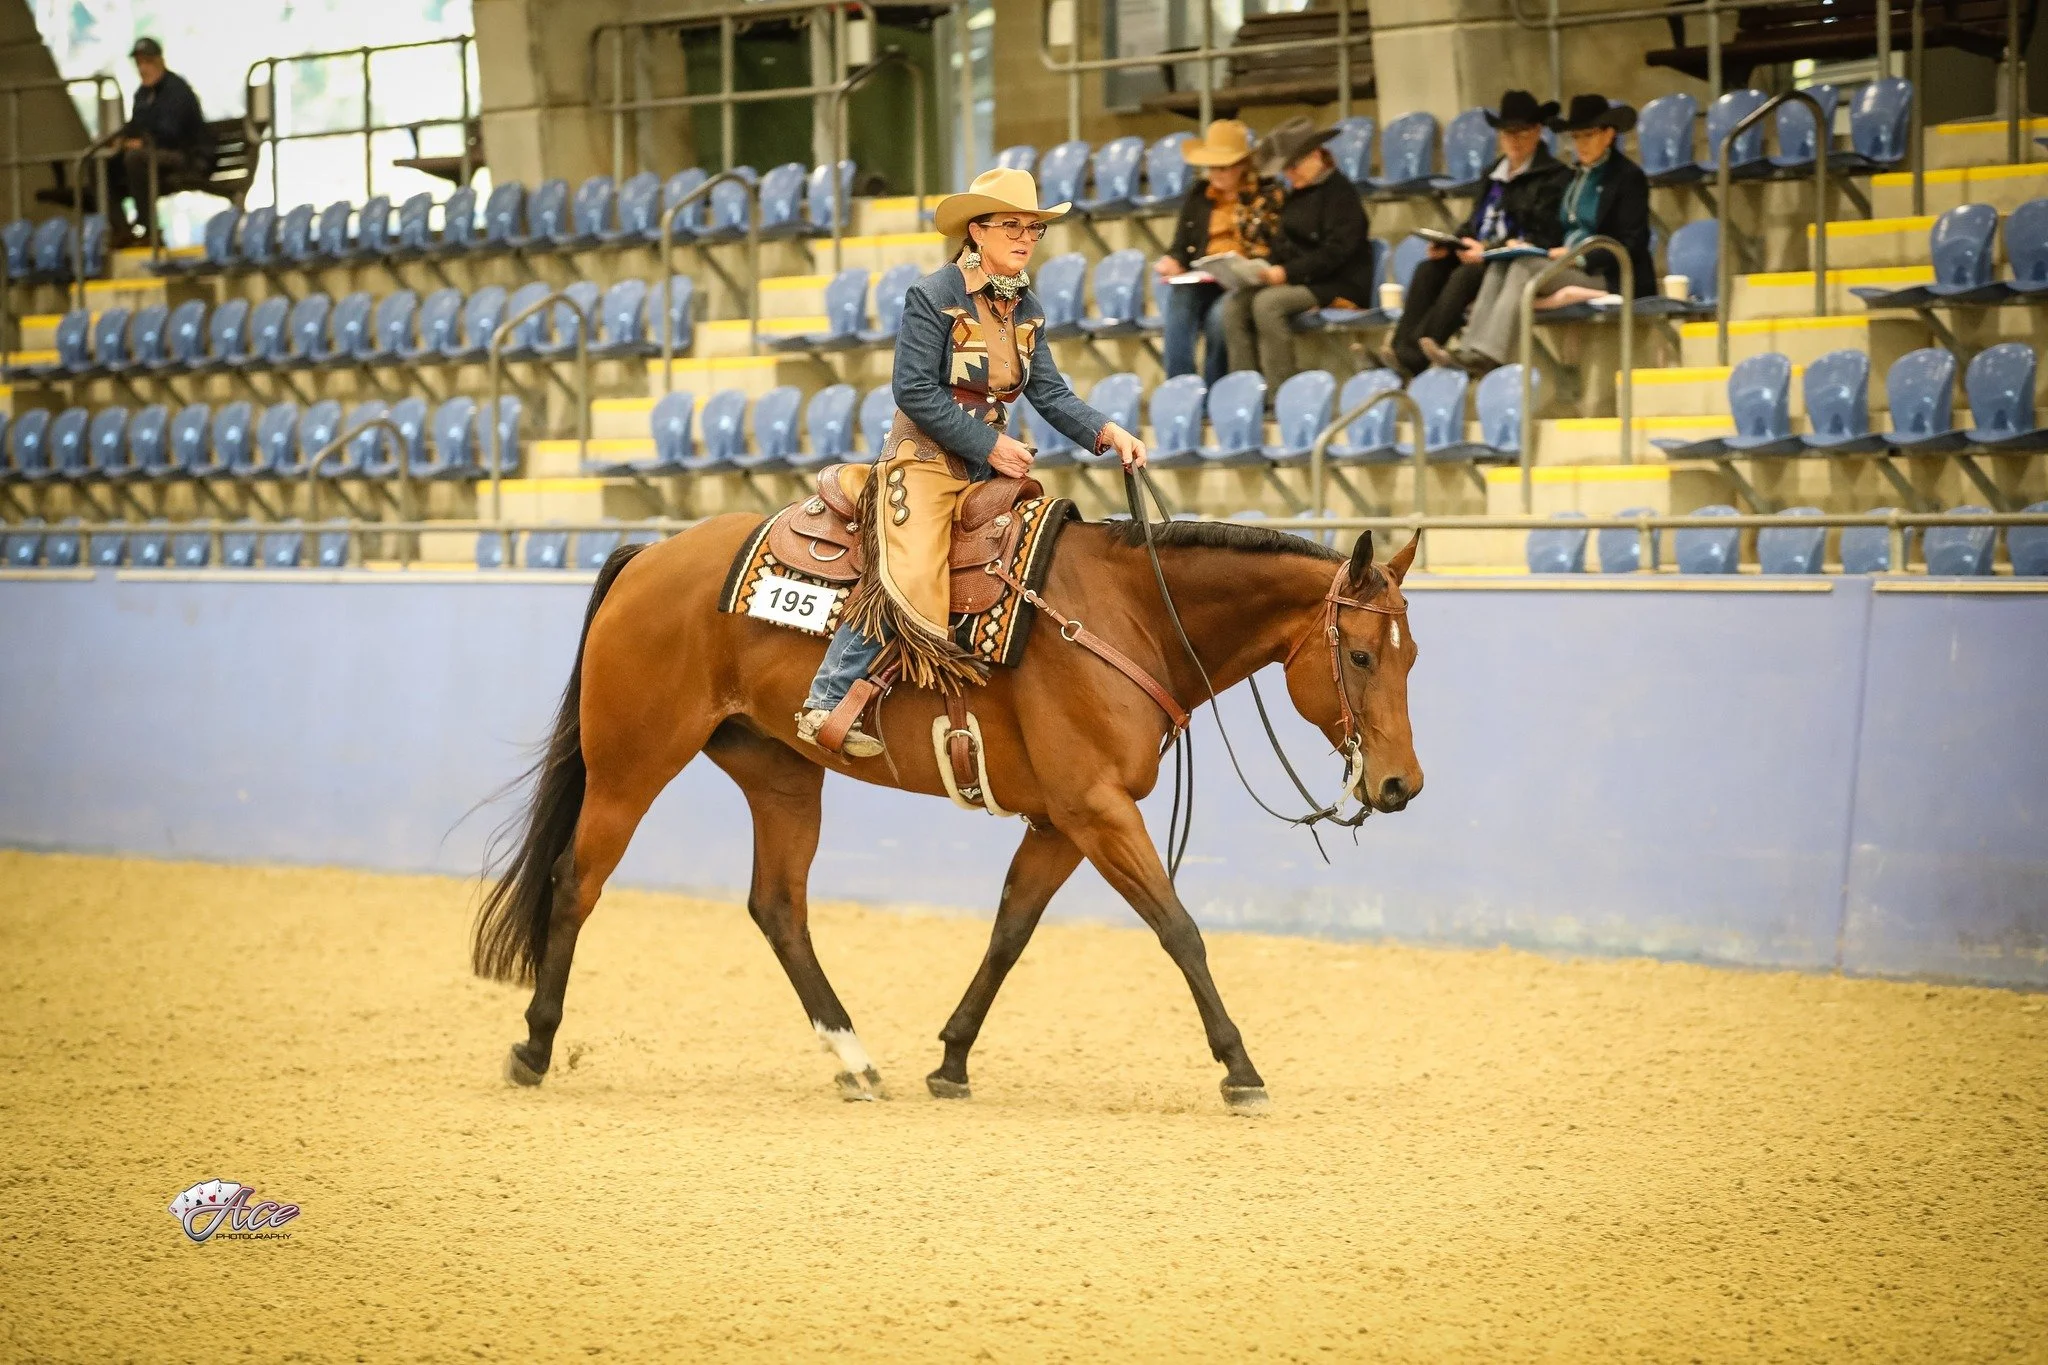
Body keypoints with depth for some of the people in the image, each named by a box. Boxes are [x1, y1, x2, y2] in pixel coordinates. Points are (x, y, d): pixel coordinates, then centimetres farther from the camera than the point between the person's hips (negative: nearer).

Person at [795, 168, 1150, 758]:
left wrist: (1106, 432, -10)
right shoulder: (934, 295, -12)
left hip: (991, 463, 8)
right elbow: (915, 391, -16)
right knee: (908, 583, -23)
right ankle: (825, 704, -16)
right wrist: (988, 446, -17)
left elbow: (1050, 394, 7)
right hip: (925, 460, -8)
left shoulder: (1025, 308, 9)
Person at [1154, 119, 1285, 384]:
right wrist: (1171, 263, -6)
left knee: (1219, 314, -35)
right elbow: (1181, 247, 17)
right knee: (1179, 301, -31)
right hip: (1202, 282, 4)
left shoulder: (1268, 194, 6)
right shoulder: (1198, 195, 18)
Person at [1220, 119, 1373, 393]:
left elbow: (1335, 252, -18)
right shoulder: (1296, 195, 17)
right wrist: (1269, 270, -5)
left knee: (1267, 302, -30)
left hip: (1339, 285, -8)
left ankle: (1279, 390, -27)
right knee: (1236, 302, -11)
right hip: (1298, 279, 9)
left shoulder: (1339, 192, -9)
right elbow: (1284, 245, 17)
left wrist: (1287, 273, -24)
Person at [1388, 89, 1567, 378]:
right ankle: (1400, 352, -36)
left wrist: (1489, 250, -21)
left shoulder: (1554, 176, 0)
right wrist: (1449, 244, 2)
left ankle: (1414, 360, -42)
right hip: (1480, 256, 7)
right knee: (1428, 270, -21)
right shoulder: (1494, 173, 24)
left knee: (1465, 275, -34)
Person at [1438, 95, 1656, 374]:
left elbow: (1632, 245, -10)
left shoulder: (1628, 177, -3)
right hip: (1568, 266, 8)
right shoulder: (1577, 176, 20)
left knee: (1525, 267, -27)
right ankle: (1471, 348, -31)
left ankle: (1489, 356, -39)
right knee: (1500, 266, -14)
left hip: (1608, 276, -8)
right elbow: (1558, 233, 18)